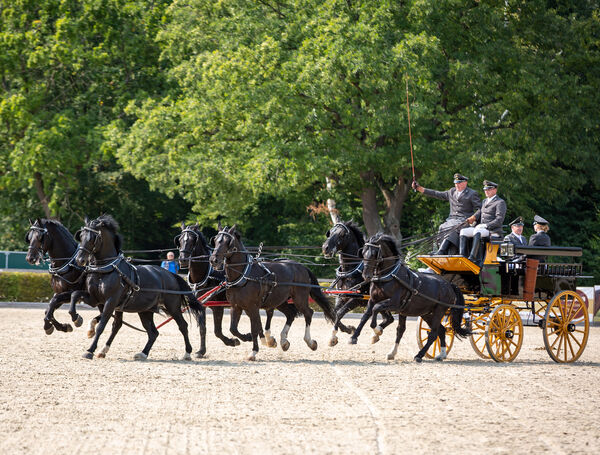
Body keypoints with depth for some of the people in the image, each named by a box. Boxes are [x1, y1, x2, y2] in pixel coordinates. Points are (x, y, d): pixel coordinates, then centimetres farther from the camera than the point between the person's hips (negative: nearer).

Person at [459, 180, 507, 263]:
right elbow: (480, 212, 14)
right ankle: (462, 256, -26)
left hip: (493, 231, -8)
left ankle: (473, 257, -45)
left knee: (477, 232, -36)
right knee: (463, 231, -12)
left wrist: (485, 225, -20)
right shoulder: (485, 201, 25)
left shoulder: (500, 202, -2)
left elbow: (499, 220, -12)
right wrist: (473, 218, -10)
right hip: (481, 229, 8)